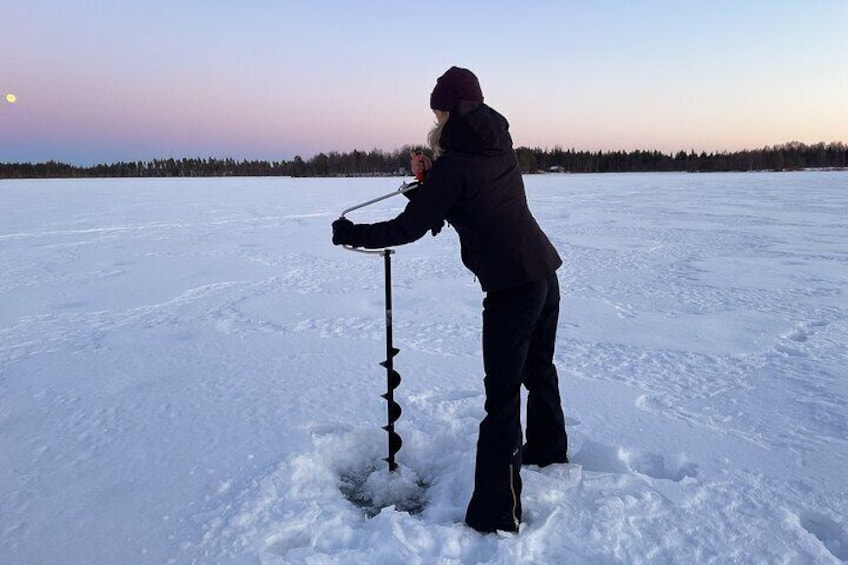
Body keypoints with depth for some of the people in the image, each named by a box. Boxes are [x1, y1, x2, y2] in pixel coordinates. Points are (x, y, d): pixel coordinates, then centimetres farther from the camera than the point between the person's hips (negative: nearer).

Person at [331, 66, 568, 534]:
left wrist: (352, 234, 3)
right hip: (545, 272, 9)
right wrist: (431, 180, 17)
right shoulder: (500, 146, 11)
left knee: (502, 395, -5)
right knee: (539, 369, 26)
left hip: (511, 287, -9)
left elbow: (409, 228, -10)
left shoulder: (453, 165, -12)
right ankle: (548, 449, 48)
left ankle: (496, 513, 2)